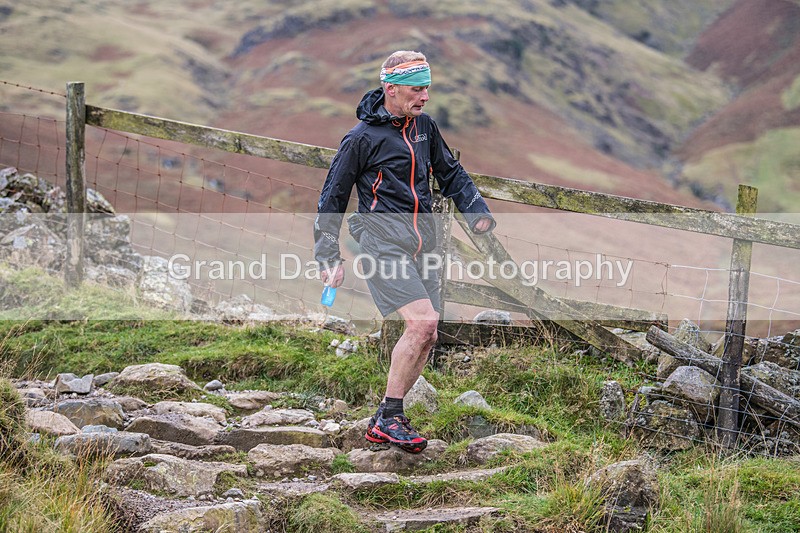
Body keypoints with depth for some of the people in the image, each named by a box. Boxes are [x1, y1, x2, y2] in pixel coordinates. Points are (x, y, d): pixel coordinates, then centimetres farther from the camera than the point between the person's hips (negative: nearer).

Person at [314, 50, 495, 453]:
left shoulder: (424, 127, 12)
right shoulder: (362, 138, -6)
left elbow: (450, 173, 25)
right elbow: (332, 197, 1)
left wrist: (476, 210, 8)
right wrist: (328, 257, 0)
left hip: (421, 246, 7)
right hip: (384, 243, -7)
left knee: (425, 336, 3)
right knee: (422, 323, -21)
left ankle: (384, 422, 14)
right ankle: (390, 418, -10)